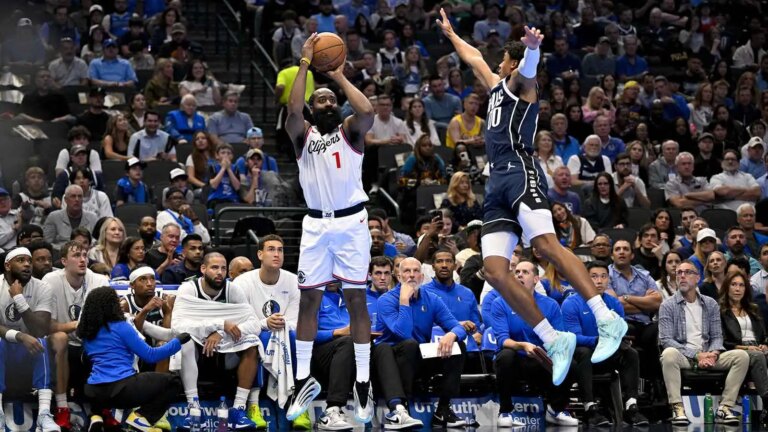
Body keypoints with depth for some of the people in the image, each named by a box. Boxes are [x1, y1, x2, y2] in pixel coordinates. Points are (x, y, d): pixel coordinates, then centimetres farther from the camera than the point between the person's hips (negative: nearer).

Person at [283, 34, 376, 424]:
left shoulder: (350, 131, 5)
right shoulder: (303, 134, 7)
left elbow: (367, 112, -18)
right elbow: (293, 110, -15)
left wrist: (340, 75, -9)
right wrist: (305, 65, -14)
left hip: (351, 221, -2)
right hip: (316, 223, 2)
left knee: (356, 300, -1)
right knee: (309, 300, 3)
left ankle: (363, 383, 1)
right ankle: (303, 381, 11)